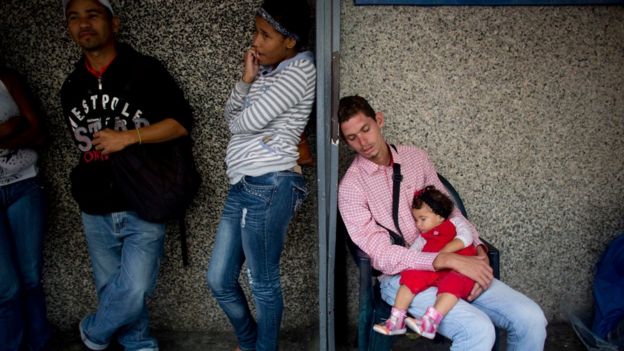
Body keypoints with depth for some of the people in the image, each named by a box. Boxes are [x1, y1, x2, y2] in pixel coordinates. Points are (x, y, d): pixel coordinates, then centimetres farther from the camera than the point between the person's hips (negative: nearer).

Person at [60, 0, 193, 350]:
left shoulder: (145, 70, -6)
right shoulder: (71, 87, 10)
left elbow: (183, 122, -12)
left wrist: (129, 137, -19)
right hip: (95, 212, 5)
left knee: (135, 290, -8)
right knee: (111, 290, 14)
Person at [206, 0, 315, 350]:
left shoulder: (298, 71, -10)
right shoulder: (268, 69, 18)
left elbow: (245, 122, -15)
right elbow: (231, 117, 15)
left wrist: (239, 119, 9)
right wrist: (246, 79, 2)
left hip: (268, 187, -9)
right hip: (243, 186, 9)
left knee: (264, 285, 7)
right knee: (219, 280, 15)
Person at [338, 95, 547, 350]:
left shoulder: (416, 157, 9)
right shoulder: (351, 186, -8)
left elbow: (450, 212, 15)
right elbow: (381, 254, -16)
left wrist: (479, 251, -3)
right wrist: (449, 259, -24)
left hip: (447, 266, 5)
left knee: (531, 319, -9)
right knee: (478, 330, -28)